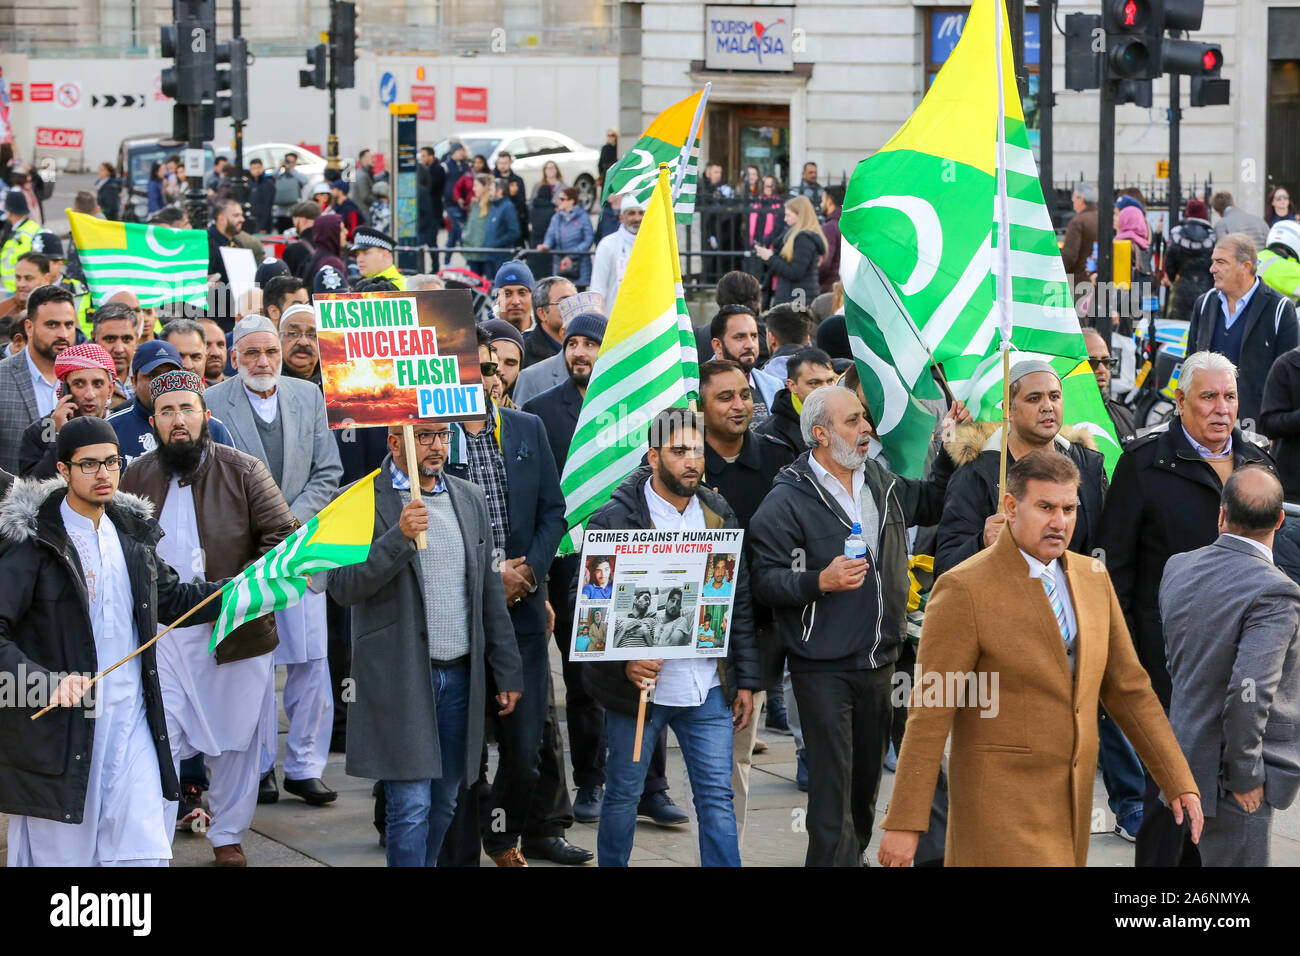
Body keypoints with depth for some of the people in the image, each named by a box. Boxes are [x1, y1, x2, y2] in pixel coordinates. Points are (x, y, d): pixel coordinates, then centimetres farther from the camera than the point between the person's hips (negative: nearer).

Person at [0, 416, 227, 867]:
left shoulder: (131, 532, 13)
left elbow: (171, 597, 26)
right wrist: (42, 679, -28)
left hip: (131, 723, 5)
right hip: (59, 726, -5)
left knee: (143, 850, -2)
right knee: (59, 851, 2)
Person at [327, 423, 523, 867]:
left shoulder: (470, 498, 12)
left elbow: (490, 590, 16)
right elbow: (342, 586, -15)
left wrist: (507, 671, 14)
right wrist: (399, 537, -26)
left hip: (459, 676, 5)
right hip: (399, 679, -5)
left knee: (444, 805, 10)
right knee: (410, 807, -8)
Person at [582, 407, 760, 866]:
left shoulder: (719, 516, 8)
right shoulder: (616, 518, -7)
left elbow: (741, 604, 11)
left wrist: (746, 682, 8)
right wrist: (623, 660, -21)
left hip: (708, 689, 3)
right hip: (638, 684, -3)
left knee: (717, 798, 1)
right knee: (623, 795, 9)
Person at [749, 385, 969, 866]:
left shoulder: (880, 481, 9)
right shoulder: (788, 500, -11)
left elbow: (929, 503, 28)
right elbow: (766, 579, -14)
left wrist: (950, 448, 16)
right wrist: (820, 581, -28)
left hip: (880, 661, 7)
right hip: (824, 667, -7)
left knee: (868, 774, 17)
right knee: (832, 785, -9)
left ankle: (852, 854, 33)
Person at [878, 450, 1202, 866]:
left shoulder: (1092, 580, 6)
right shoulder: (964, 590, -15)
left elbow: (1128, 690, 12)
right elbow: (929, 713, -15)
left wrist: (1179, 784, 5)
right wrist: (903, 823, -16)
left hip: (1068, 800, 7)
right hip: (1000, 799, -7)